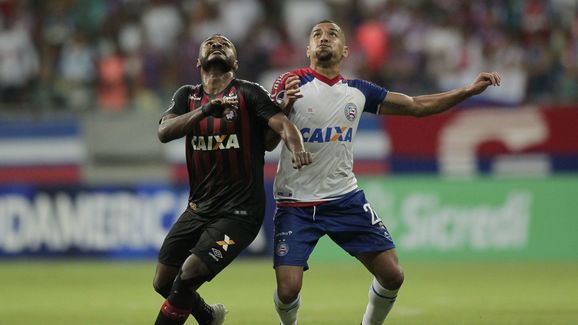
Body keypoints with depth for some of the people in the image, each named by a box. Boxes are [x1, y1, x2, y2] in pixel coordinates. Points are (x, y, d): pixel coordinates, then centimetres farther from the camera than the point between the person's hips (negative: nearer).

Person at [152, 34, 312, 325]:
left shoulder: (247, 93, -5)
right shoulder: (187, 96, 7)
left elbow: (282, 125, -19)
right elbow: (164, 132, -11)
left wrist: (297, 149, -41)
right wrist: (205, 110, -27)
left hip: (240, 211, -5)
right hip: (199, 208, 5)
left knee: (189, 274, -19)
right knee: (163, 282, 8)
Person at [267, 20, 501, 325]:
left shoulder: (357, 91, 6)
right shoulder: (291, 83, -7)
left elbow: (417, 106, 13)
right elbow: (267, 143, -10)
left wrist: (469, 90, 4)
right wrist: (284, 107, -29)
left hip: (345, 198, 4)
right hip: (296, 204, -4)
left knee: (392, 276, -3)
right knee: (288, 290, -15)